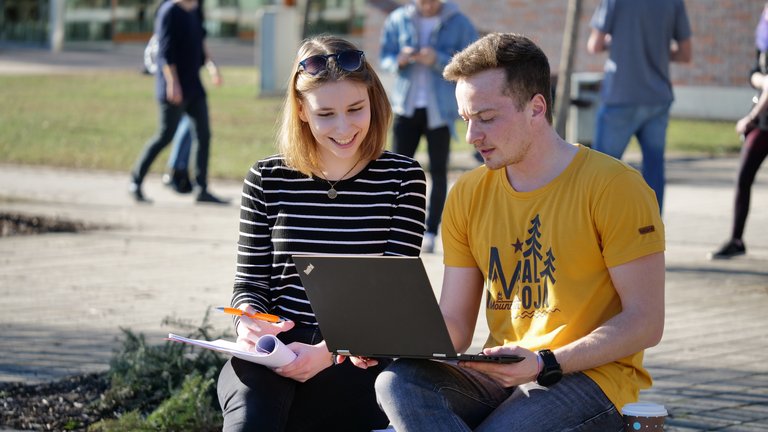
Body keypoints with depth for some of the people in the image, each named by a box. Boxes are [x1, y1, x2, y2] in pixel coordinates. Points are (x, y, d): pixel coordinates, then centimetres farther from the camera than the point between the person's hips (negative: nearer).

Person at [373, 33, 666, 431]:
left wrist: (546, 364, -21)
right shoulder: (467, 195, 11)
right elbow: (454, 324, 12)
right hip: (498, 376, 6)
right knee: (398, 381, -27)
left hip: (590, 377, -6)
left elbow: (645, 322, -9)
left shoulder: (614, 188, -7)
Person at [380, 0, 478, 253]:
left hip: (440, 110, -2)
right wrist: (400, 60, -15)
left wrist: (438, 60, -21)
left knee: (438, 172, 0)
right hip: (406, 107, 2)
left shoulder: (460, 24, -2)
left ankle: (431, 232, 6)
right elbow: (385, 59, 8)